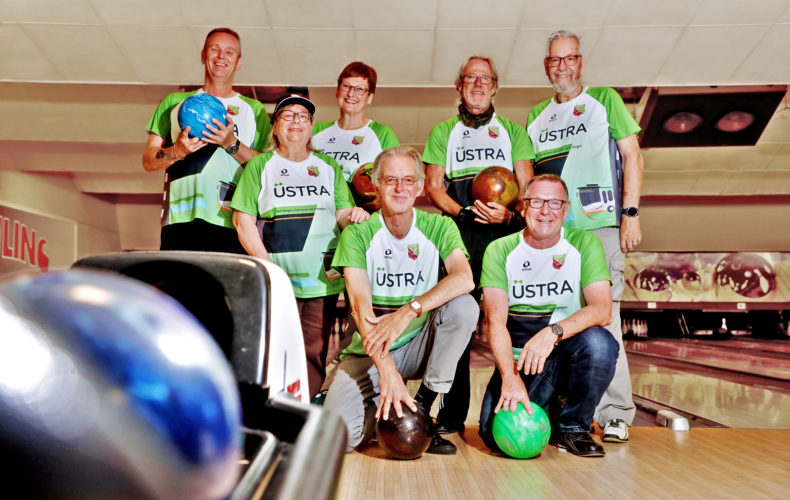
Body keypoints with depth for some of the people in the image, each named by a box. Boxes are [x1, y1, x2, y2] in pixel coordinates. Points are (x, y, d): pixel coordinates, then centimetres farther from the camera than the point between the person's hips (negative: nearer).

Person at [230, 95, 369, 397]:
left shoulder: (329, 167, 16)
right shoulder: (260, 165, 9)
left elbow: (342, 215, 14)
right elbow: (243, 220, 2)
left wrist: (353, 214, -11)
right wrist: (267, 265, -9)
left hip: (323, 280, 2)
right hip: (278, 282, -2)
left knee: (315, 353, 3)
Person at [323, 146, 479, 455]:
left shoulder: (439, 227, -3)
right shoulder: (357, 234, -7)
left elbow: (464, 278, -23)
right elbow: (360, 307, -19)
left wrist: (407, 311, -35)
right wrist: (386, 370, -32)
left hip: (420, 346, 2)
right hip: (370, 352, -1)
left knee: (464, 306, -27)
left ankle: (423, 407, -13)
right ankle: (385, 406, 12)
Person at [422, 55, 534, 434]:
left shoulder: (513, 131, 19)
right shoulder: (443, 132, 19)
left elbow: (526, 186, 10)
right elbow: (433, 186, 10)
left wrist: (509, 214, -11)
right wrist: (463, 211, -8)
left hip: (505, 232, 0)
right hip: (459, 231, 0)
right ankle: (453, 413, 3)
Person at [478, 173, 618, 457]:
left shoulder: (584, 244, -3)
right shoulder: (500, 251, -3)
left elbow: (602, 309, -15)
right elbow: (495, 320, -13)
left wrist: (553, 332, -32)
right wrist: (510, 378, -28)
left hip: (568, 355, 0)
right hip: (517, 360, 0)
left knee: (598, 341, -33)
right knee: (496, 435, -20)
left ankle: (574, 426, -6)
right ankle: (546, 412, 16)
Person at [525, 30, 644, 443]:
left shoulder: (605, 100, 10)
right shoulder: (535, 117, 20)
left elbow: (631, 156, 3)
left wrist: (630, 213, -6)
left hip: (599, 226, -4)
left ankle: (615, 416, 0)